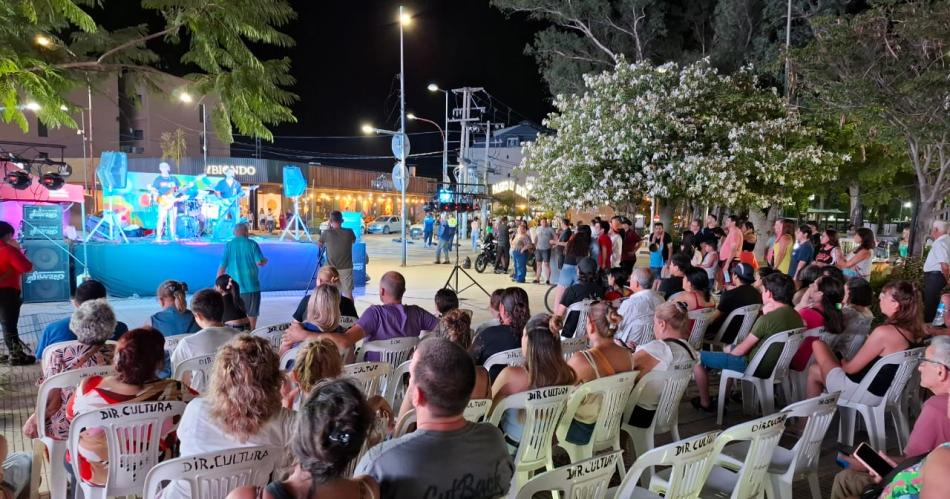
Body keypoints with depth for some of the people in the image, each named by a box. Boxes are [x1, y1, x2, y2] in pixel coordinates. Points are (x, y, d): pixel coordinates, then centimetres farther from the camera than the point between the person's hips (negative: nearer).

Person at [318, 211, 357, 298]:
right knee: (348, 294, 5)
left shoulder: (326, 233, -10)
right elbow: (354, 241, 16)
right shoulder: (349, 232, -7)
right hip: (346, 268, 0)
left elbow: (320, 245, 10)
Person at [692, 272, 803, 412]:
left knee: (698, 357, 0)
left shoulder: (767, 319, -27)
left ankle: (705, 403, 14)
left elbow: (741, 350, -18)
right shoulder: (795, 315, -4)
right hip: (776, 363, 9)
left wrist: (736, 346, 4)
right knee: (729, 348, 33)